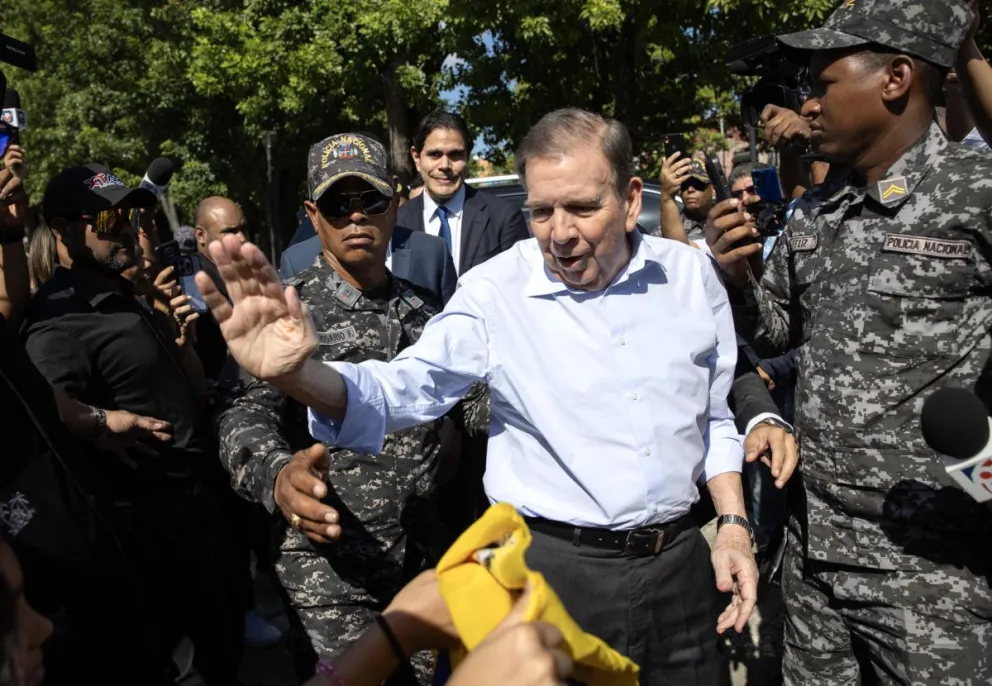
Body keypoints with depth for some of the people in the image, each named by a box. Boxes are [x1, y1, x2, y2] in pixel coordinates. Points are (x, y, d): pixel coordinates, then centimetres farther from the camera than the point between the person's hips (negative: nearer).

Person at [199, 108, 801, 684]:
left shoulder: (692, 274, -1)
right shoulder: (496, 292, -12)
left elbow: (716, 415, 9)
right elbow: (405, 390, -18)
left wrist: (734, 525, 3)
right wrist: (298, 374, -37)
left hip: (681, 562, 4)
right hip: (556, 568, -3)